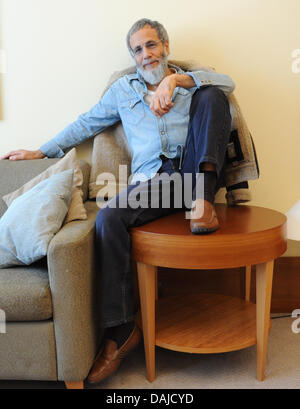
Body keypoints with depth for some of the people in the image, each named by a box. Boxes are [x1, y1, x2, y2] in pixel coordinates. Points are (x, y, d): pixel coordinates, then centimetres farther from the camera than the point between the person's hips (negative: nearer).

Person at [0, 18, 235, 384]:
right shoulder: (123, 89, 23)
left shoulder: (191, 81, 18)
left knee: (211, 94, -19)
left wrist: (175, 79, -17)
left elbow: (227, 83, -4)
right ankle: (120, 330, -23)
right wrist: (41, 151, 23)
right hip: (152, 179, 1)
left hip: (194, 168, 0)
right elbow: (87, 123, 25)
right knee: (108, 218, -29)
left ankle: (203, 198, -29)